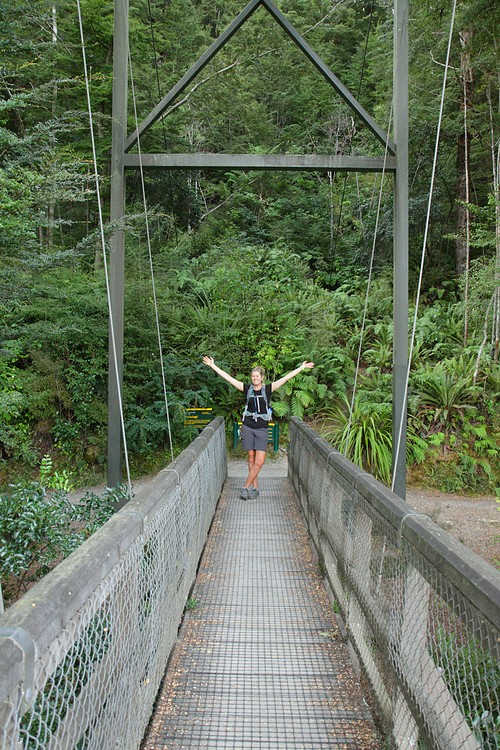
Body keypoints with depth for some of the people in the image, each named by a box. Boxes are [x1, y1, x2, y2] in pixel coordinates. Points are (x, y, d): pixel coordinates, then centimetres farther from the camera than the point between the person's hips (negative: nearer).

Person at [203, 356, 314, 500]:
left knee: (259, 461, -9)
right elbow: (228, 377, 3)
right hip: (247, 427, 1)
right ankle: (255, 488, 16)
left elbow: (286, 378, 1)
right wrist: (213, 366, 0)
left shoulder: (268, 389, 3)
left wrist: (301, 368, -2)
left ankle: (246, 488, 2)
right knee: (251, 459, 7)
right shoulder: (247, 388, 4)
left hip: (262, 429, -1)